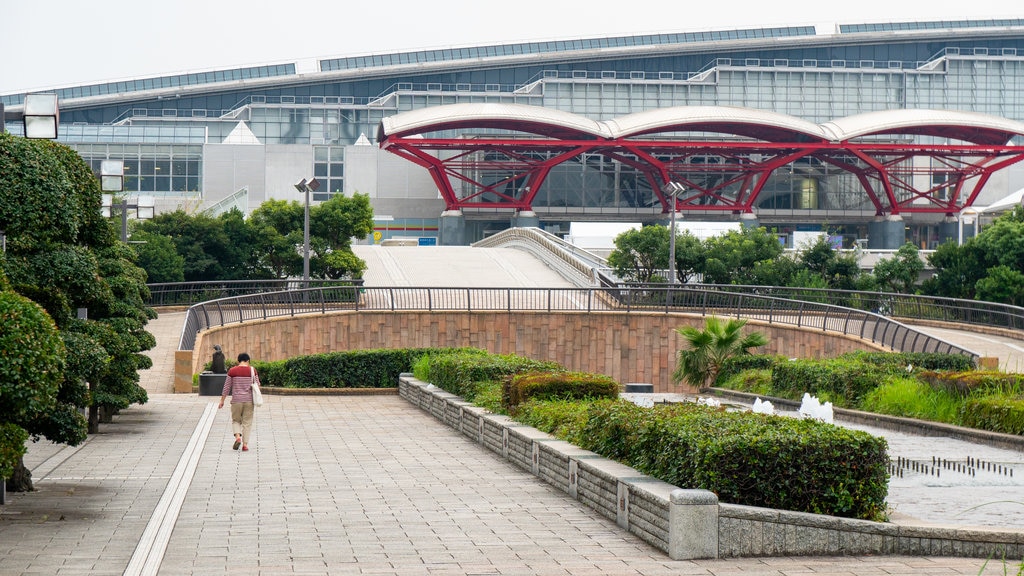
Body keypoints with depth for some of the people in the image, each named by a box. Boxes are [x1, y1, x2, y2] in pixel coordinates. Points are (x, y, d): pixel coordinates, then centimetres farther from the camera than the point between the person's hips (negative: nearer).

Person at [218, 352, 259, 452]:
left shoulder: (232, 371, -2)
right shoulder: (252, 370, -1)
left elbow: (227, 387, 1)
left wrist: (222, 400, 8)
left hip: (236, 400, 0)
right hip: (249, 400, 0)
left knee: (236, 420, 14)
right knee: (247, 422, 7)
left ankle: (237, 436, -10)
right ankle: (245, 444, 3)